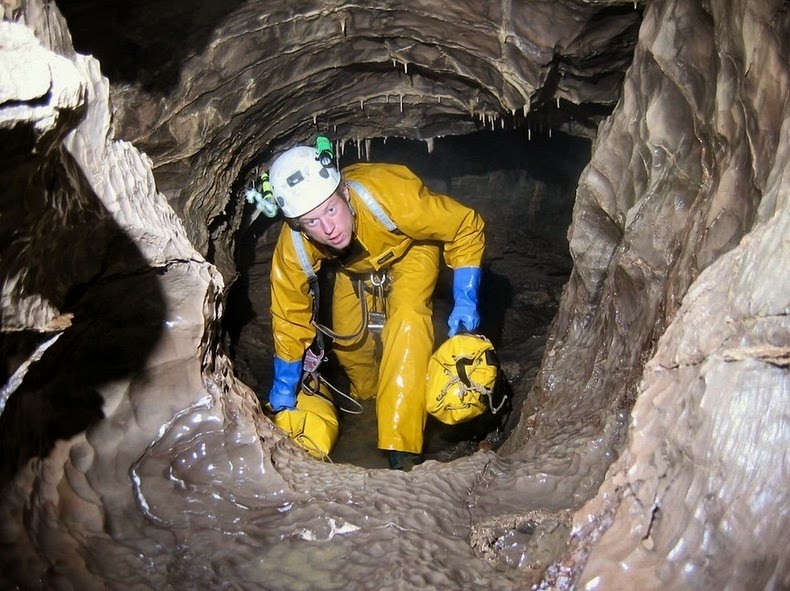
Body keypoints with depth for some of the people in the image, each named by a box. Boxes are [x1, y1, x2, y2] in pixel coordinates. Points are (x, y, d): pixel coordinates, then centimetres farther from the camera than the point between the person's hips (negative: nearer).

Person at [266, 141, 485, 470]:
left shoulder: (391, 195, -44)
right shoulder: (292, 248, -33)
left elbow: (467, 227, -28)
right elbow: (289, 318, -15)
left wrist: (466, 304, -32)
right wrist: (284, 390, -9)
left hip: (411, 247, -3)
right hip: (355, 265, 4)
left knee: (408, 317, -26)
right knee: (347, 336, 0)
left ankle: (401, 449, -23)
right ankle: (370, 402, 36)